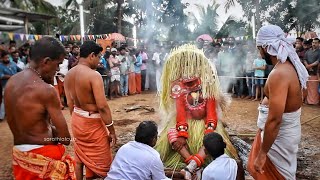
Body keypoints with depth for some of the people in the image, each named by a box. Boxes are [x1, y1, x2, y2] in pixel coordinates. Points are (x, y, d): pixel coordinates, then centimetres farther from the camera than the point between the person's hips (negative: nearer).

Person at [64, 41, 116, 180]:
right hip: (92, 123, -7)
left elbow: (70, 103, 7)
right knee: (100, 163, 9)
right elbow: (102, 106, -25)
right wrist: (111, 130, -17)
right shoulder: (94, 75, -23)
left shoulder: (69, 75, 1)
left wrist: (76, 119, 19)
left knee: (80, 158, 21)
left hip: (77, 120, 8)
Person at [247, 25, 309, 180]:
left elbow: (274, 119, -31)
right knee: (257, 167, 24)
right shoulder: (291, 66, 2)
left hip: (279, 134, -9)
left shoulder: (279, 74, -29)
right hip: (287, 129, 9)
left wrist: (262, 153, -23)